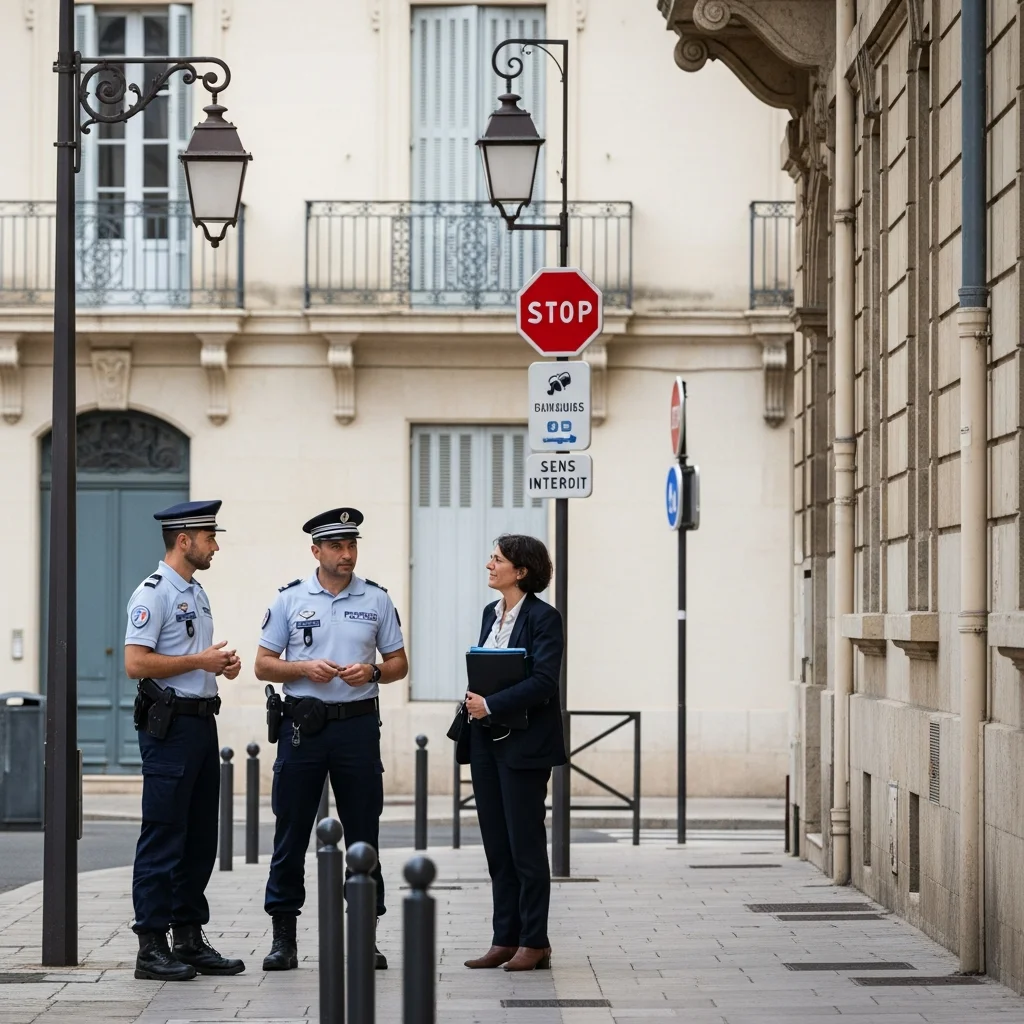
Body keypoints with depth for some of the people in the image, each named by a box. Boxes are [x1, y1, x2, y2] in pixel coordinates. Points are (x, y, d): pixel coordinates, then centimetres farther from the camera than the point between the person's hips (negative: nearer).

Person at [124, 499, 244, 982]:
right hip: (169, 726, -9)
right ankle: (151, 947, -3)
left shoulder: (197, 593, 18)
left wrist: (222, 664, 7)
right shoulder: (153, 593, -12)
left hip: (203, 721, 9)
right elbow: (136, 663, -20)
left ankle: (190, 939, 18)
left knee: (200, 838, 11)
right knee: (163, 838, -6)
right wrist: (200, 661, -17)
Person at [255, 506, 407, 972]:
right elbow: (263, 665, 3)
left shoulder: (376, 599, 6)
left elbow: (398, 663, 10)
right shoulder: (289, 599, 3)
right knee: (291, 833, 1)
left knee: (363, 834, 3)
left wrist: (371, 672, -11)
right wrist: (305, 668, -14)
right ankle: (284, 938, 8)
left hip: (357, 725, 1)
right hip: (303, 724, -1)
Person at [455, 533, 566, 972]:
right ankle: (505, 939, 14)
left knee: (526, 845, -2)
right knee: (496, 845, 9)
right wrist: (474, 702, 0)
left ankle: (535, 943, 6)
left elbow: (542, 681, -19)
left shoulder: (543, 618, -10)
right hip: (487, 742, 8)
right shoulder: (491, 613, 14)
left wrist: (491, 704, -20)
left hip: (524, 744, -8)